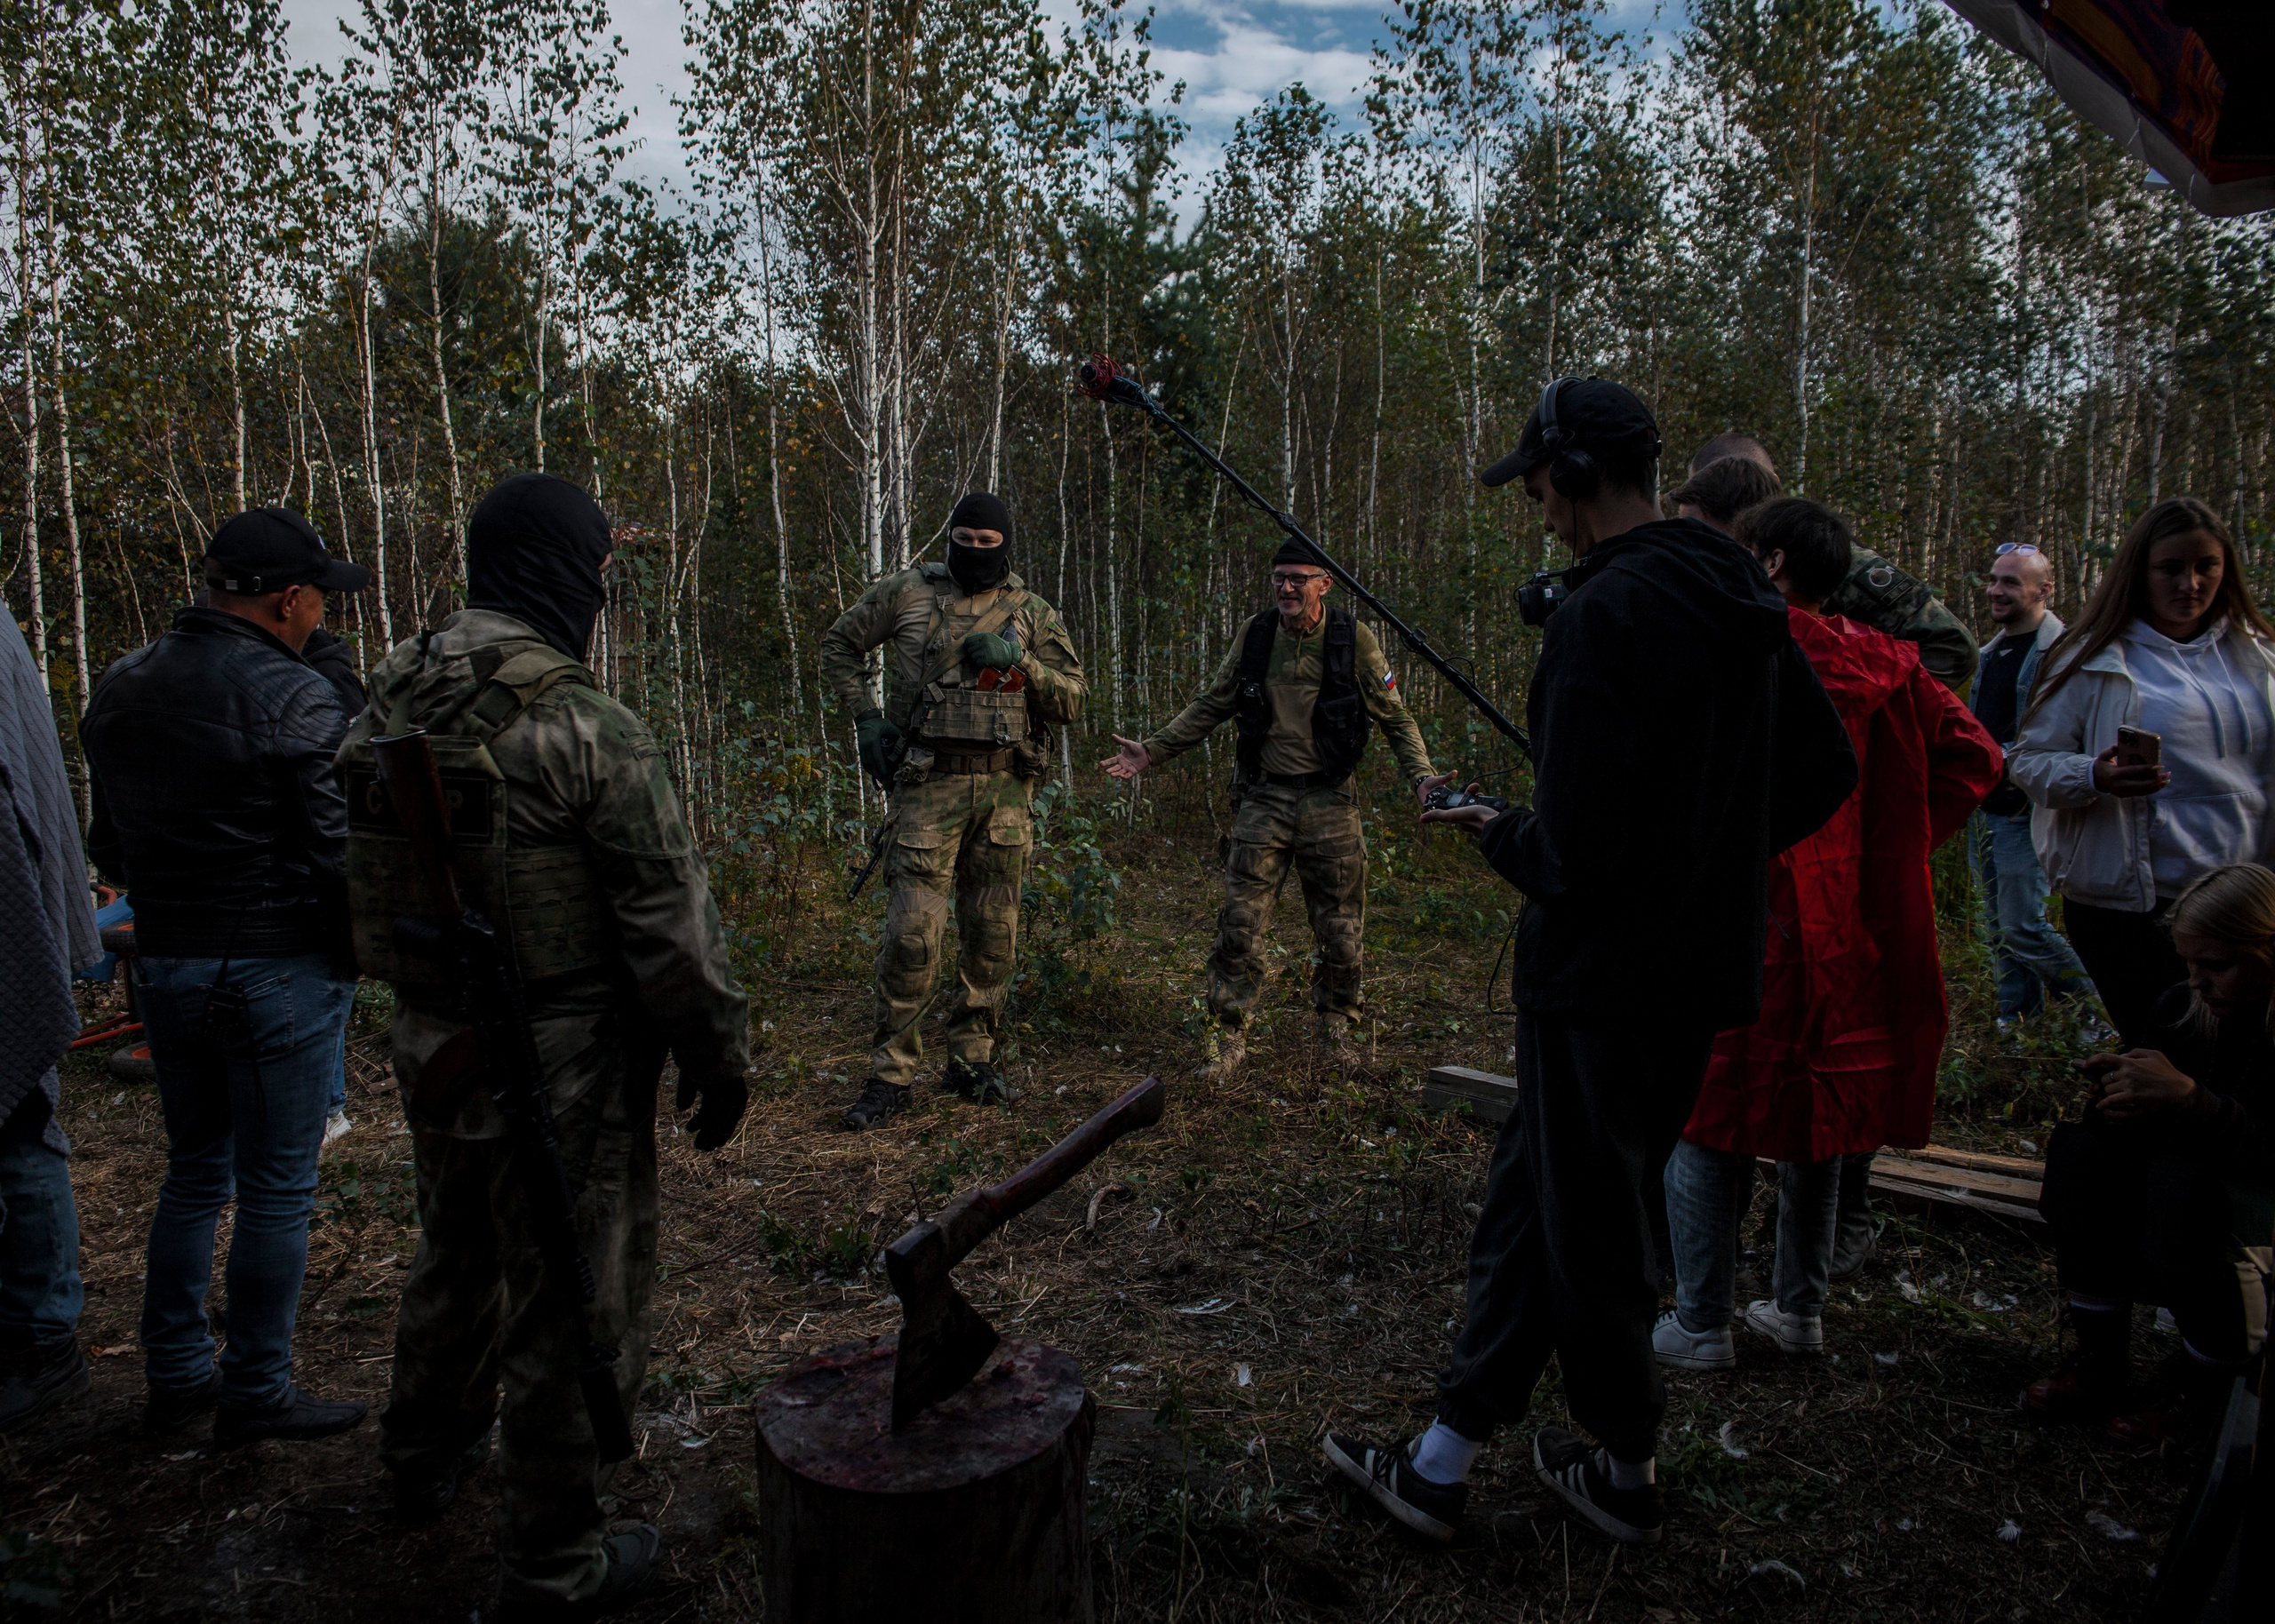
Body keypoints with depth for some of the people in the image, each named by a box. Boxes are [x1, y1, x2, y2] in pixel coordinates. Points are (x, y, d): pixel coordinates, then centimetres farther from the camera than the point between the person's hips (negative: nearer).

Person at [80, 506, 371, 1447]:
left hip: (165, 967, 8)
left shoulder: (119, 689, 8)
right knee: (275, 1189, 4)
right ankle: (256, 1394, 15)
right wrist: (360, 948, -1)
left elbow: (105, 847, 14)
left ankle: (176, 1376, 29)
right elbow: (339, 852, -18)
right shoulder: (294, 700, -17)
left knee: (194, 1170, 20)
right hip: (281, 971, -7)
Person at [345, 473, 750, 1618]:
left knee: (456, 1258, 30)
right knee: (573, 1308, 8)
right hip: (560, 1066, -8)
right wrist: (721, 1058, -6)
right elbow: (672, 923, -18)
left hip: (432, 1047, 8)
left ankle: (425, 1457, 53)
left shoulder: (386, 713, 1)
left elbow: (362, 881, 10)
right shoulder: (591, 732, -22)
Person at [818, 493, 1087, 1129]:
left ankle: (972, 1059, 22)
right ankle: (890, 1074, 3)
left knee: (992, 932, 8)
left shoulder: (1033, 615, 10)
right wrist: (866, 716, 2)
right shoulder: (907, 593, 5)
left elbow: (1072, 701, 7)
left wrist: (1019, 660, -10)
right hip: (929, 783, -2)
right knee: (912, 932, -8)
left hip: (1005, 788, 3)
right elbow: (838, 646, 16)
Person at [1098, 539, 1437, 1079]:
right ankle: (1228, 1041, 8)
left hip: (1329, 803, -1)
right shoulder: (1255, 635, 2)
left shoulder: (1352, 639, -4)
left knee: (1341, 933, 5)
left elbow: (1396, 719, 2)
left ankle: (1338, 1034, 26)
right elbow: (1211, 706, 12)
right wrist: (1152, 751, 5)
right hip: (1264, 799, 1)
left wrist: (1425, 779, -12)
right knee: (1240, 925, -3)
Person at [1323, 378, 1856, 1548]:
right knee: (1534, 1197, 17)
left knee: (1592, 1226, 10)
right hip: (1703, 963, 9)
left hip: (1606, 980, -9)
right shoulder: (1745, 603, 8)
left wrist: (1497, 834, -5)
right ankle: (1443, 1462, 29)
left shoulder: (1605, 615, -21)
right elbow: (1825, 773, 16)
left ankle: (1628, 1472, 32)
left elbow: (1575, 857, -25)